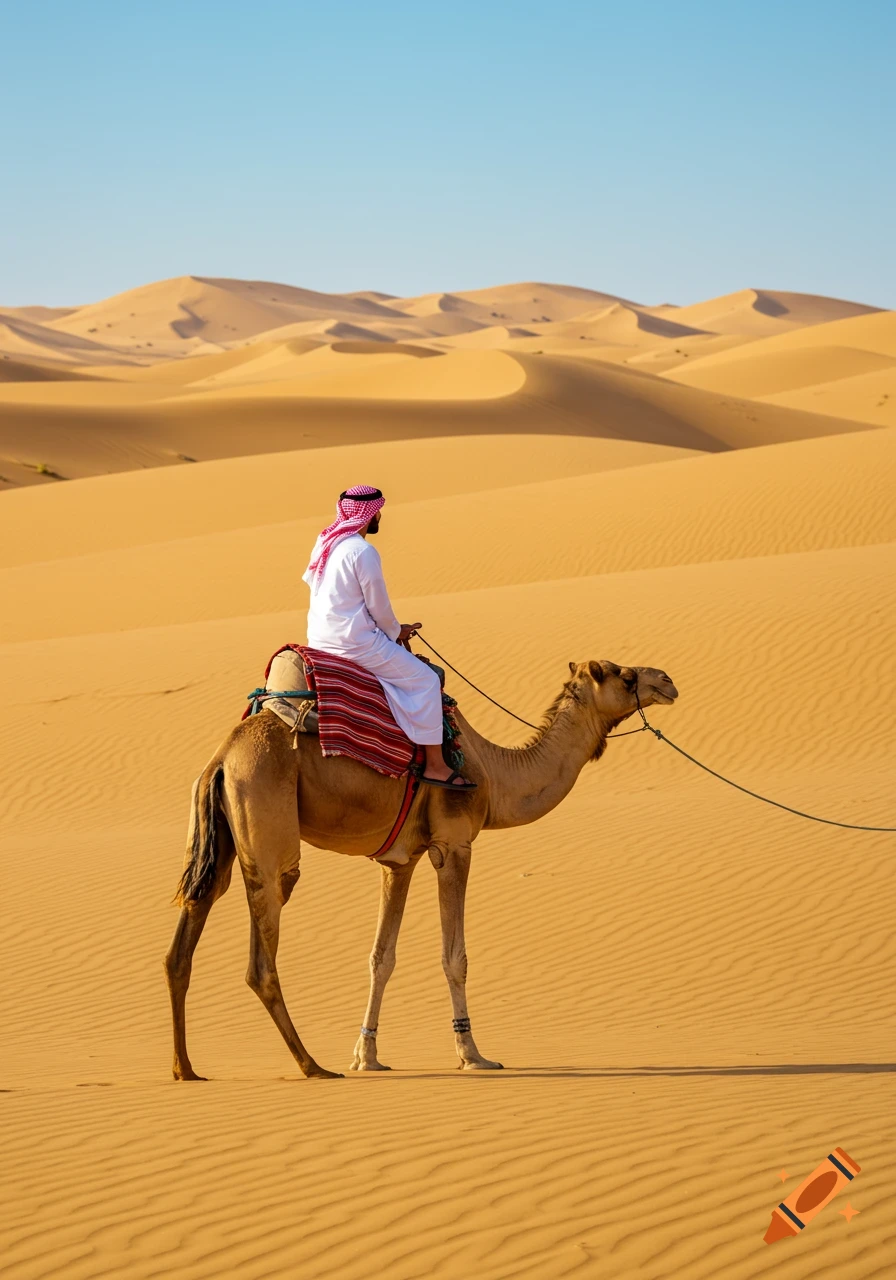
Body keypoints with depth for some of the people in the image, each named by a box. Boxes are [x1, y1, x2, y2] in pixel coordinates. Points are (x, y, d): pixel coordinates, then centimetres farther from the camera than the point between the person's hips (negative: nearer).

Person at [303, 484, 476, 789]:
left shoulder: (324, 544, 10)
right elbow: (379, 607, -13)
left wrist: (392, 631, 20)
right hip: (355, 642, -9)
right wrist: (396, 632, 9)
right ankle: (435, 766, 0)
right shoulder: (363, 551, -17)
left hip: (321, 639, 10)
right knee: (424, 680, 0)